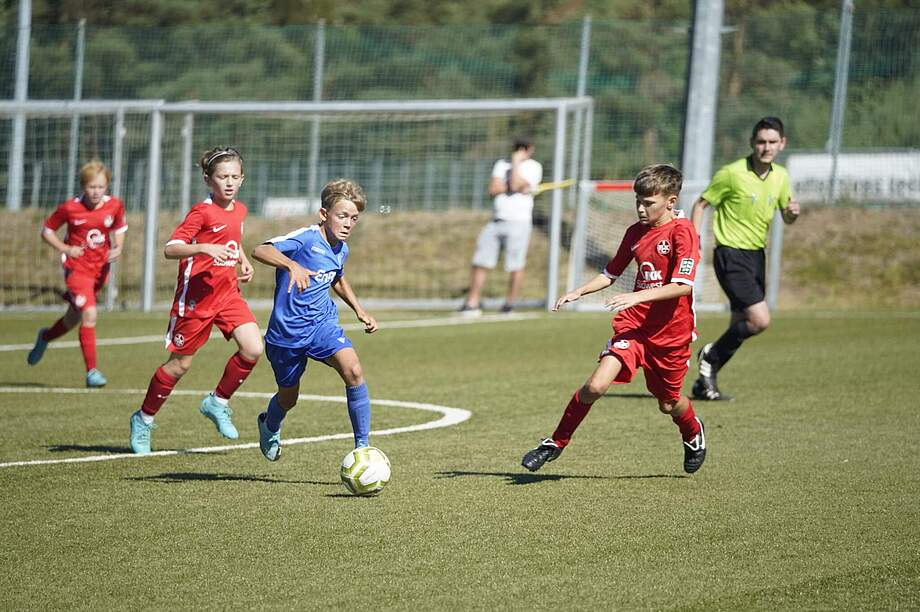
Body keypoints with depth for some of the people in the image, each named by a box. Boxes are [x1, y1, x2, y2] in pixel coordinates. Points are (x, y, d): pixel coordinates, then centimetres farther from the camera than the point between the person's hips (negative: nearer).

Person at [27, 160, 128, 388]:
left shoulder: (115, 206, -6)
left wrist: (117, 249, -6)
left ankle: (45, 337, 51)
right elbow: (47, 231, 0)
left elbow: (119, 230, 13)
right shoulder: (70, 208, -14)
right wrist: (65, 249, -12)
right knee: (89, 314, -21)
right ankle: (92, 371, -16)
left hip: (100, 268, 4)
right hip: (77, 268, -4)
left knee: (73, 319, 18)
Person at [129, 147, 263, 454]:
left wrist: (244, 262, 11)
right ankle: (144, 419, 23)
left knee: (253, 350, -13)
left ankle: (218, 403, 9)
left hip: (228, 293, 6)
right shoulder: (202, 212, -15)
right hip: (195, 295, -6)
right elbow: (170, 249, -23)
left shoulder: (239, 210, 8)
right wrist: (205, 248, -37)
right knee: (180, 364, 3)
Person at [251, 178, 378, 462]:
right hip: (287, 331, -4)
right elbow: (260, 250, -36)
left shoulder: (341, 250, 3)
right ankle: (269, 426, 53)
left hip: (322, 324, 4)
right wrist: (292, 265, -53)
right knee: (288, 398, 14)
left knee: (353, 371, -23)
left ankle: (362, 447, -15)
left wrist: (360, 311, 17)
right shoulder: (306, 238, -19)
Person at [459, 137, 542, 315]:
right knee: (480, 262, 0)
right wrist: (517, 187, -8)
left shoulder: (533, 167, 2)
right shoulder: (502, 164, 15)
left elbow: (516, 184, -14)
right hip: (496, 221, 4)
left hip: (518, 222, -4)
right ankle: (472, 303, 5)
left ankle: (509, 304, 7)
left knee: (515, 266, -5)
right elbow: (493, 190, 2)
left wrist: (516, 162, -5)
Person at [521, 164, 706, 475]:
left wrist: (637, 296, -30)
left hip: (671, 332, -3)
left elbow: (683, 286, -22)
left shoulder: (682, 231, -13)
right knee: (595, 385, -16)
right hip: (633, 324, 3)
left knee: (668, 403, 13)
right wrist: (577, 292, 3)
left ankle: (694, 433, 48)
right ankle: (556, 443, -1)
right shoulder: (635, 232, 6)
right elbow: (610, 273, 19)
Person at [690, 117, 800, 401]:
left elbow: (786, 217, 17)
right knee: (760, 320, -19)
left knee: (741, 326, 9)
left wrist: (792, 212, -7)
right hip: (731, 254, -7)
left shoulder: (780, 176, 5)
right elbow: (700, 204, -5)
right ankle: (711, 355, 3)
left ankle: (704, 383, 21)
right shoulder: (732, 173, -13)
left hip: (757, 256, 7)